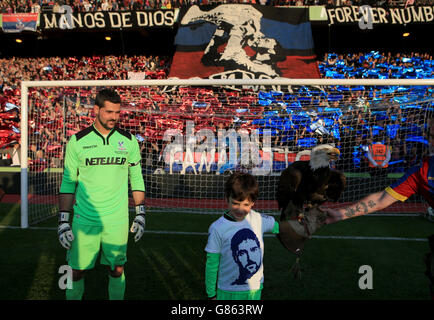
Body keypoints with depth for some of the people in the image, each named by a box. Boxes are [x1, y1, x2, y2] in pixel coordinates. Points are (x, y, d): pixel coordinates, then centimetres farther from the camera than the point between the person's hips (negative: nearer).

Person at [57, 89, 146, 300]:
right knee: (76, 271, 6)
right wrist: (63, 222, -1)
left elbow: (136, 179, 9)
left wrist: (140, 215, 6)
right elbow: (68, 183, 2)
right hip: (84, 220, 0)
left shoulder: (129, 141, 2)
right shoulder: (77, 141, -2)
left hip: (117, 220, 1)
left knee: (117, 270, 10)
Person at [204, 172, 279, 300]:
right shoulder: (217, 228, -15)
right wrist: (211, 295, -2)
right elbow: (211, 264, -7)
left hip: (255, 290, 4)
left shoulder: (259, 220, -5)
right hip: (229, 293, -3)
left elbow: (278, 227, 17)